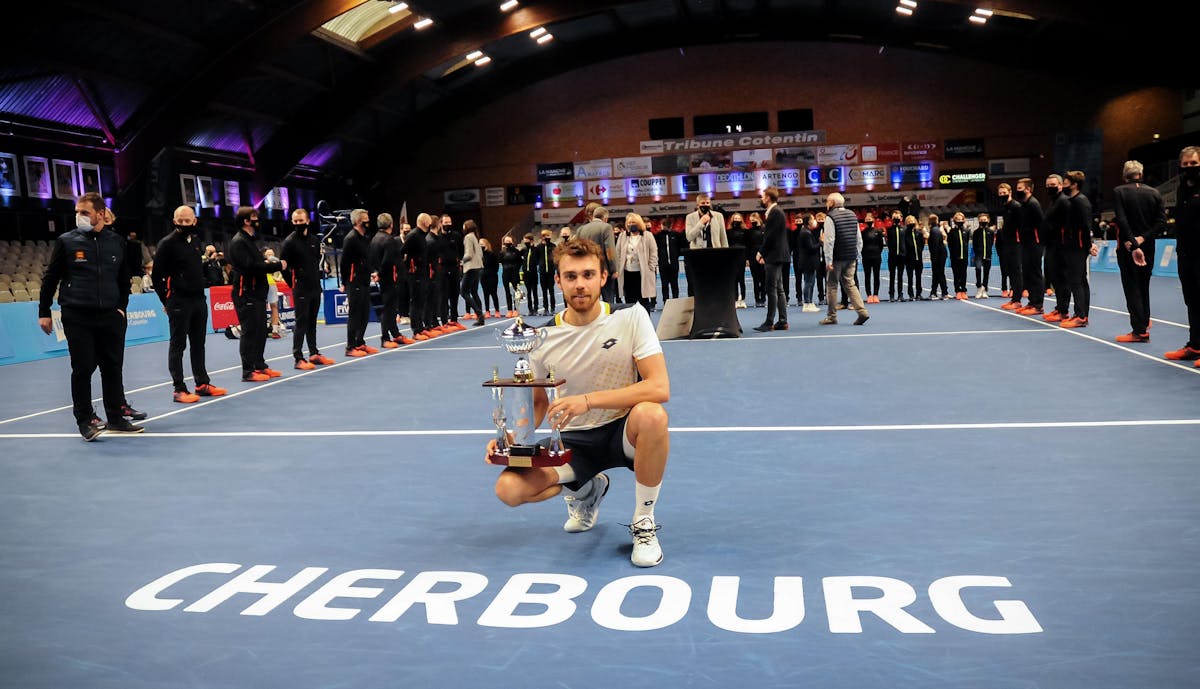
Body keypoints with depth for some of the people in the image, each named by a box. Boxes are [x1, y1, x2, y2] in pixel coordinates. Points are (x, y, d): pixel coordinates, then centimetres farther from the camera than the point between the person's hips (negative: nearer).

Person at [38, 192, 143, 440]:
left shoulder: (117, 242, 6)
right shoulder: (66, 241, -1)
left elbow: (124, 279, 16)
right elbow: (50, 278, 4)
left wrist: (121, 306, 8)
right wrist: (44, 312, 3)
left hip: (110, 317, 3)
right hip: (77, 317, -2)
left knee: (113, 368, 7)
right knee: (83, 369, 0)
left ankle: (116, 419, 17)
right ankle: (85, 421, 11)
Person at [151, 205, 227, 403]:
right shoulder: (167, 243, -8)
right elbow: (157, 275, -8)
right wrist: (166, 301, -6)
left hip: (199, 300, 7)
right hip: (178, 303, -7)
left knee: (198, 343, 13)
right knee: (177, 345, -1)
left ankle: (202, 384, 21)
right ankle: (179, 389, 2)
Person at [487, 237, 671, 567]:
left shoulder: (631, 318, -14)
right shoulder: (543, 339, -5)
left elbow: (660, 388, -24)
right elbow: (538, 404, 8)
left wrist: (589, 400, -32)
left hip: (623, 431, -3)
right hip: (573, 440, 3)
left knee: (651, 415, -38)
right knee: (509, 488, -19)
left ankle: (644, 522, -13)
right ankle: (586, 490, 16)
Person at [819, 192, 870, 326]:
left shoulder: (830, 217, -11)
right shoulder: (852, 215, 11)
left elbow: (829, 240, -17)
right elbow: (859, 238, 12)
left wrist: (829, 260, -16)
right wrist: (857, 255, 16)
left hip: (837, 258, -6)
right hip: (851, 258, 6)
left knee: (832, 286, 5)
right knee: (850, 284, 11)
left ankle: (831, 316, 9)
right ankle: (862, 311, -3)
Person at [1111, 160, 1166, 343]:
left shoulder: (1119, 192, -7)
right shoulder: (1154, 193, 3)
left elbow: (1122, 221, -18)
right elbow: (1162, 222, -5)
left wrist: (1132, 245, -19)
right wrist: (1142, 238, -9)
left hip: (1127, 246, -4)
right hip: (1148, 246, 4)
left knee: (1131, 287, -1)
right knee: (1143, 286, 18)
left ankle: (1140, 330, -7)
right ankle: (1144, 324, 26)